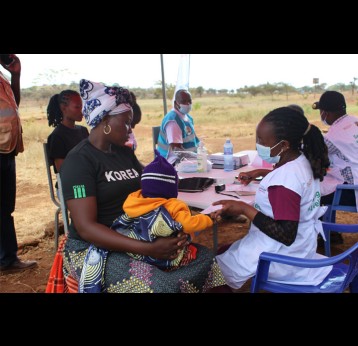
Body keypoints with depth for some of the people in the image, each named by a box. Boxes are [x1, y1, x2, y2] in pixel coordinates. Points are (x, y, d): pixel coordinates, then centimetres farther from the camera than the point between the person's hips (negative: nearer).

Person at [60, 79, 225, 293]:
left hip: (138, 237, 7)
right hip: (94, 249, -7)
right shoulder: (79, 160, -13)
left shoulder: (125, 153, 11)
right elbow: (85, 227, -21)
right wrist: (147, 249, -29)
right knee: (158, 286, -30)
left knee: (205, 258, -7)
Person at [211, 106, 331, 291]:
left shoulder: (285, 181, -31)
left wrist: (245, 209, -30)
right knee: (225, 249, 20)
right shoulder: (302, 161, -4)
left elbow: (286, 236, -30)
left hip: (282, 256, -9)